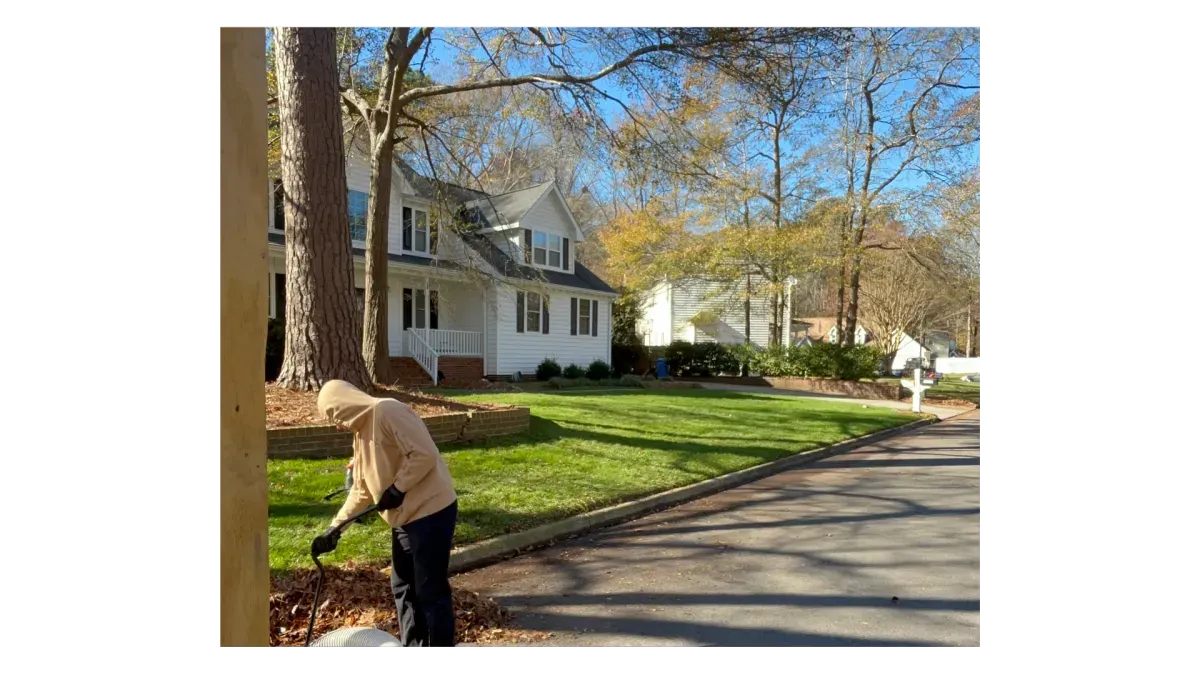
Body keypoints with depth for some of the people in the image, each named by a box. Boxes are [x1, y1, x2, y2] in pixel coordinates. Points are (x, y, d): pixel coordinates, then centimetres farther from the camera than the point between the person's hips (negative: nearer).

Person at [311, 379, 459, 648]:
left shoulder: (388, 412, -15)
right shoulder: (362, 433, 15)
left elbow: (425, 454, -24)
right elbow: (361, 489, 19)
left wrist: (397, 489, -17)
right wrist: (335, 527, 15)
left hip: (431, 510, -10)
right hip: (405, 516, 10)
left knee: (431, 591, -1)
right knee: (403, 587, 19)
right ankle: (412, 644, 33)